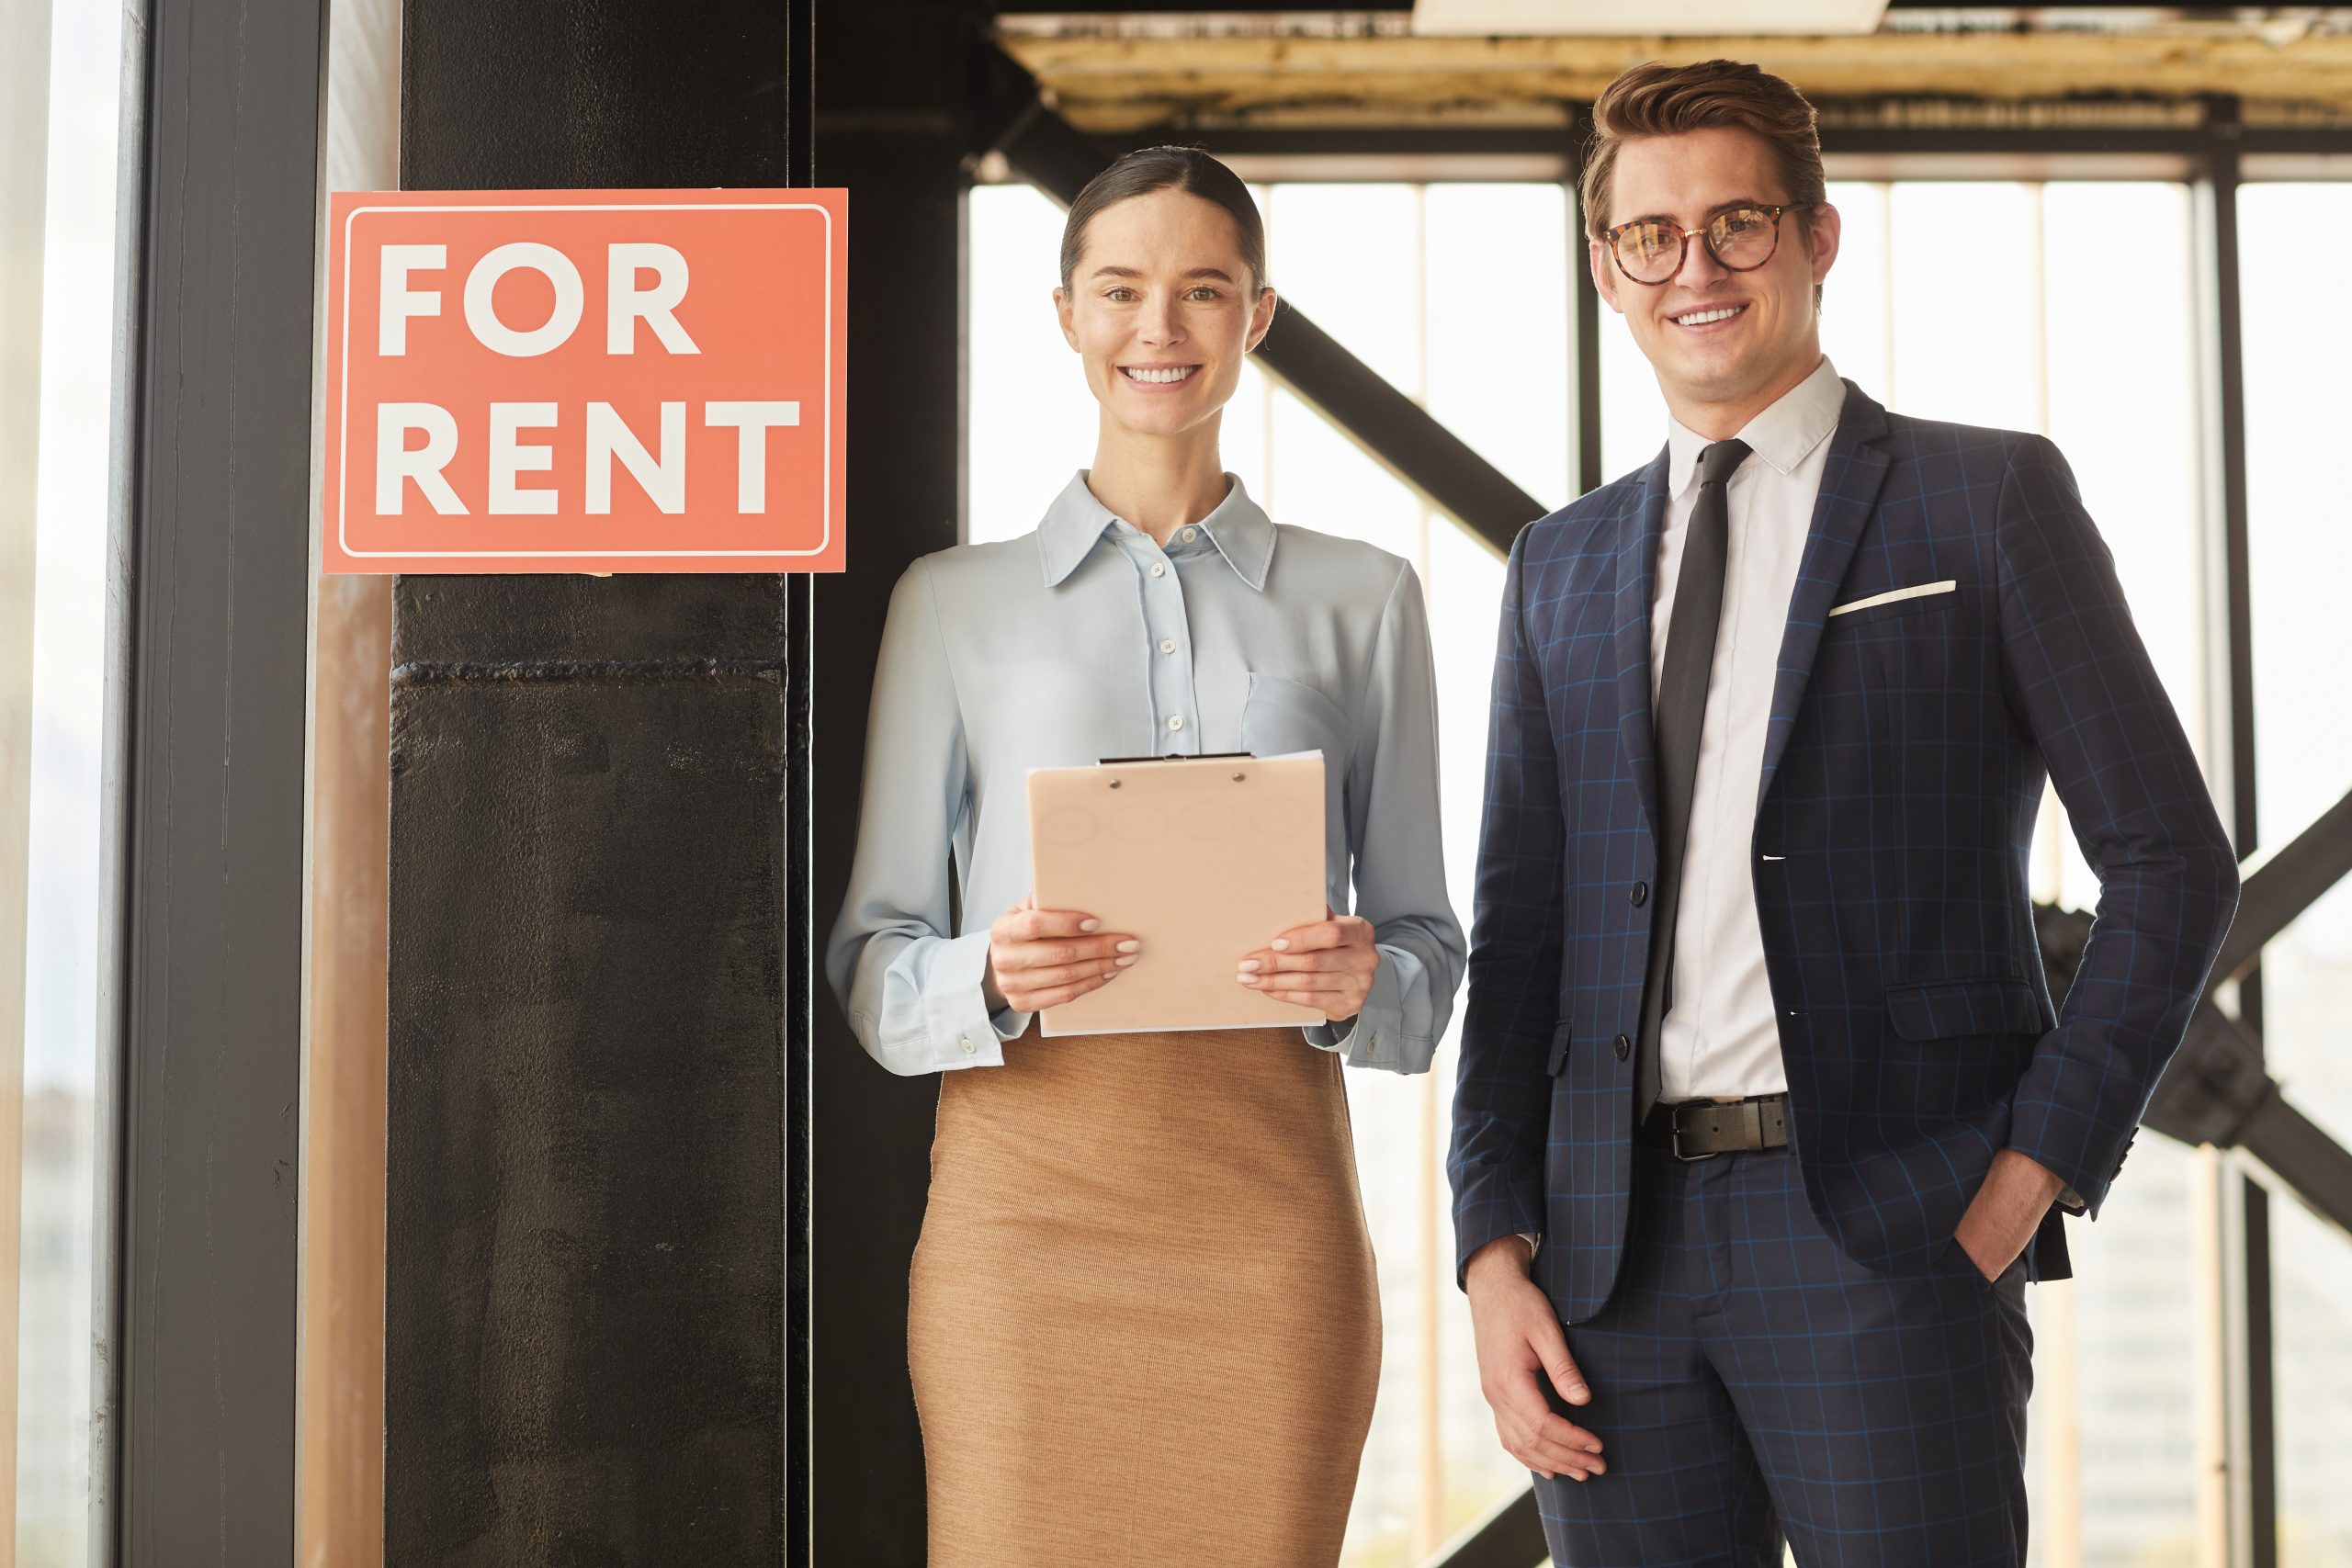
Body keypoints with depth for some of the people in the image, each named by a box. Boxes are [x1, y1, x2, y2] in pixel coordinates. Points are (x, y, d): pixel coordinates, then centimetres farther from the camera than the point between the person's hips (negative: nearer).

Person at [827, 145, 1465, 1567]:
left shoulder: (1361, 597, 14)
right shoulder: (956, 600, 12)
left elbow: (1431, 951, 13)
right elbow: (869, 961, 8)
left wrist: (1362, 984, -9)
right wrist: (991, 980, -13)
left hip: (1269, 1193, 1)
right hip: (1026, 1193, 0)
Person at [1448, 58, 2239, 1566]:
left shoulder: (1988, 498, 4)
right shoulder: (1562, 568, 17)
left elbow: (2172, 863, 1)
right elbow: (1520, 926, 14)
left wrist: (2031, 1175, -7)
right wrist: (1498, 1249, 4)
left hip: (1886, 1231, -3)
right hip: (1616, 1246, 4)